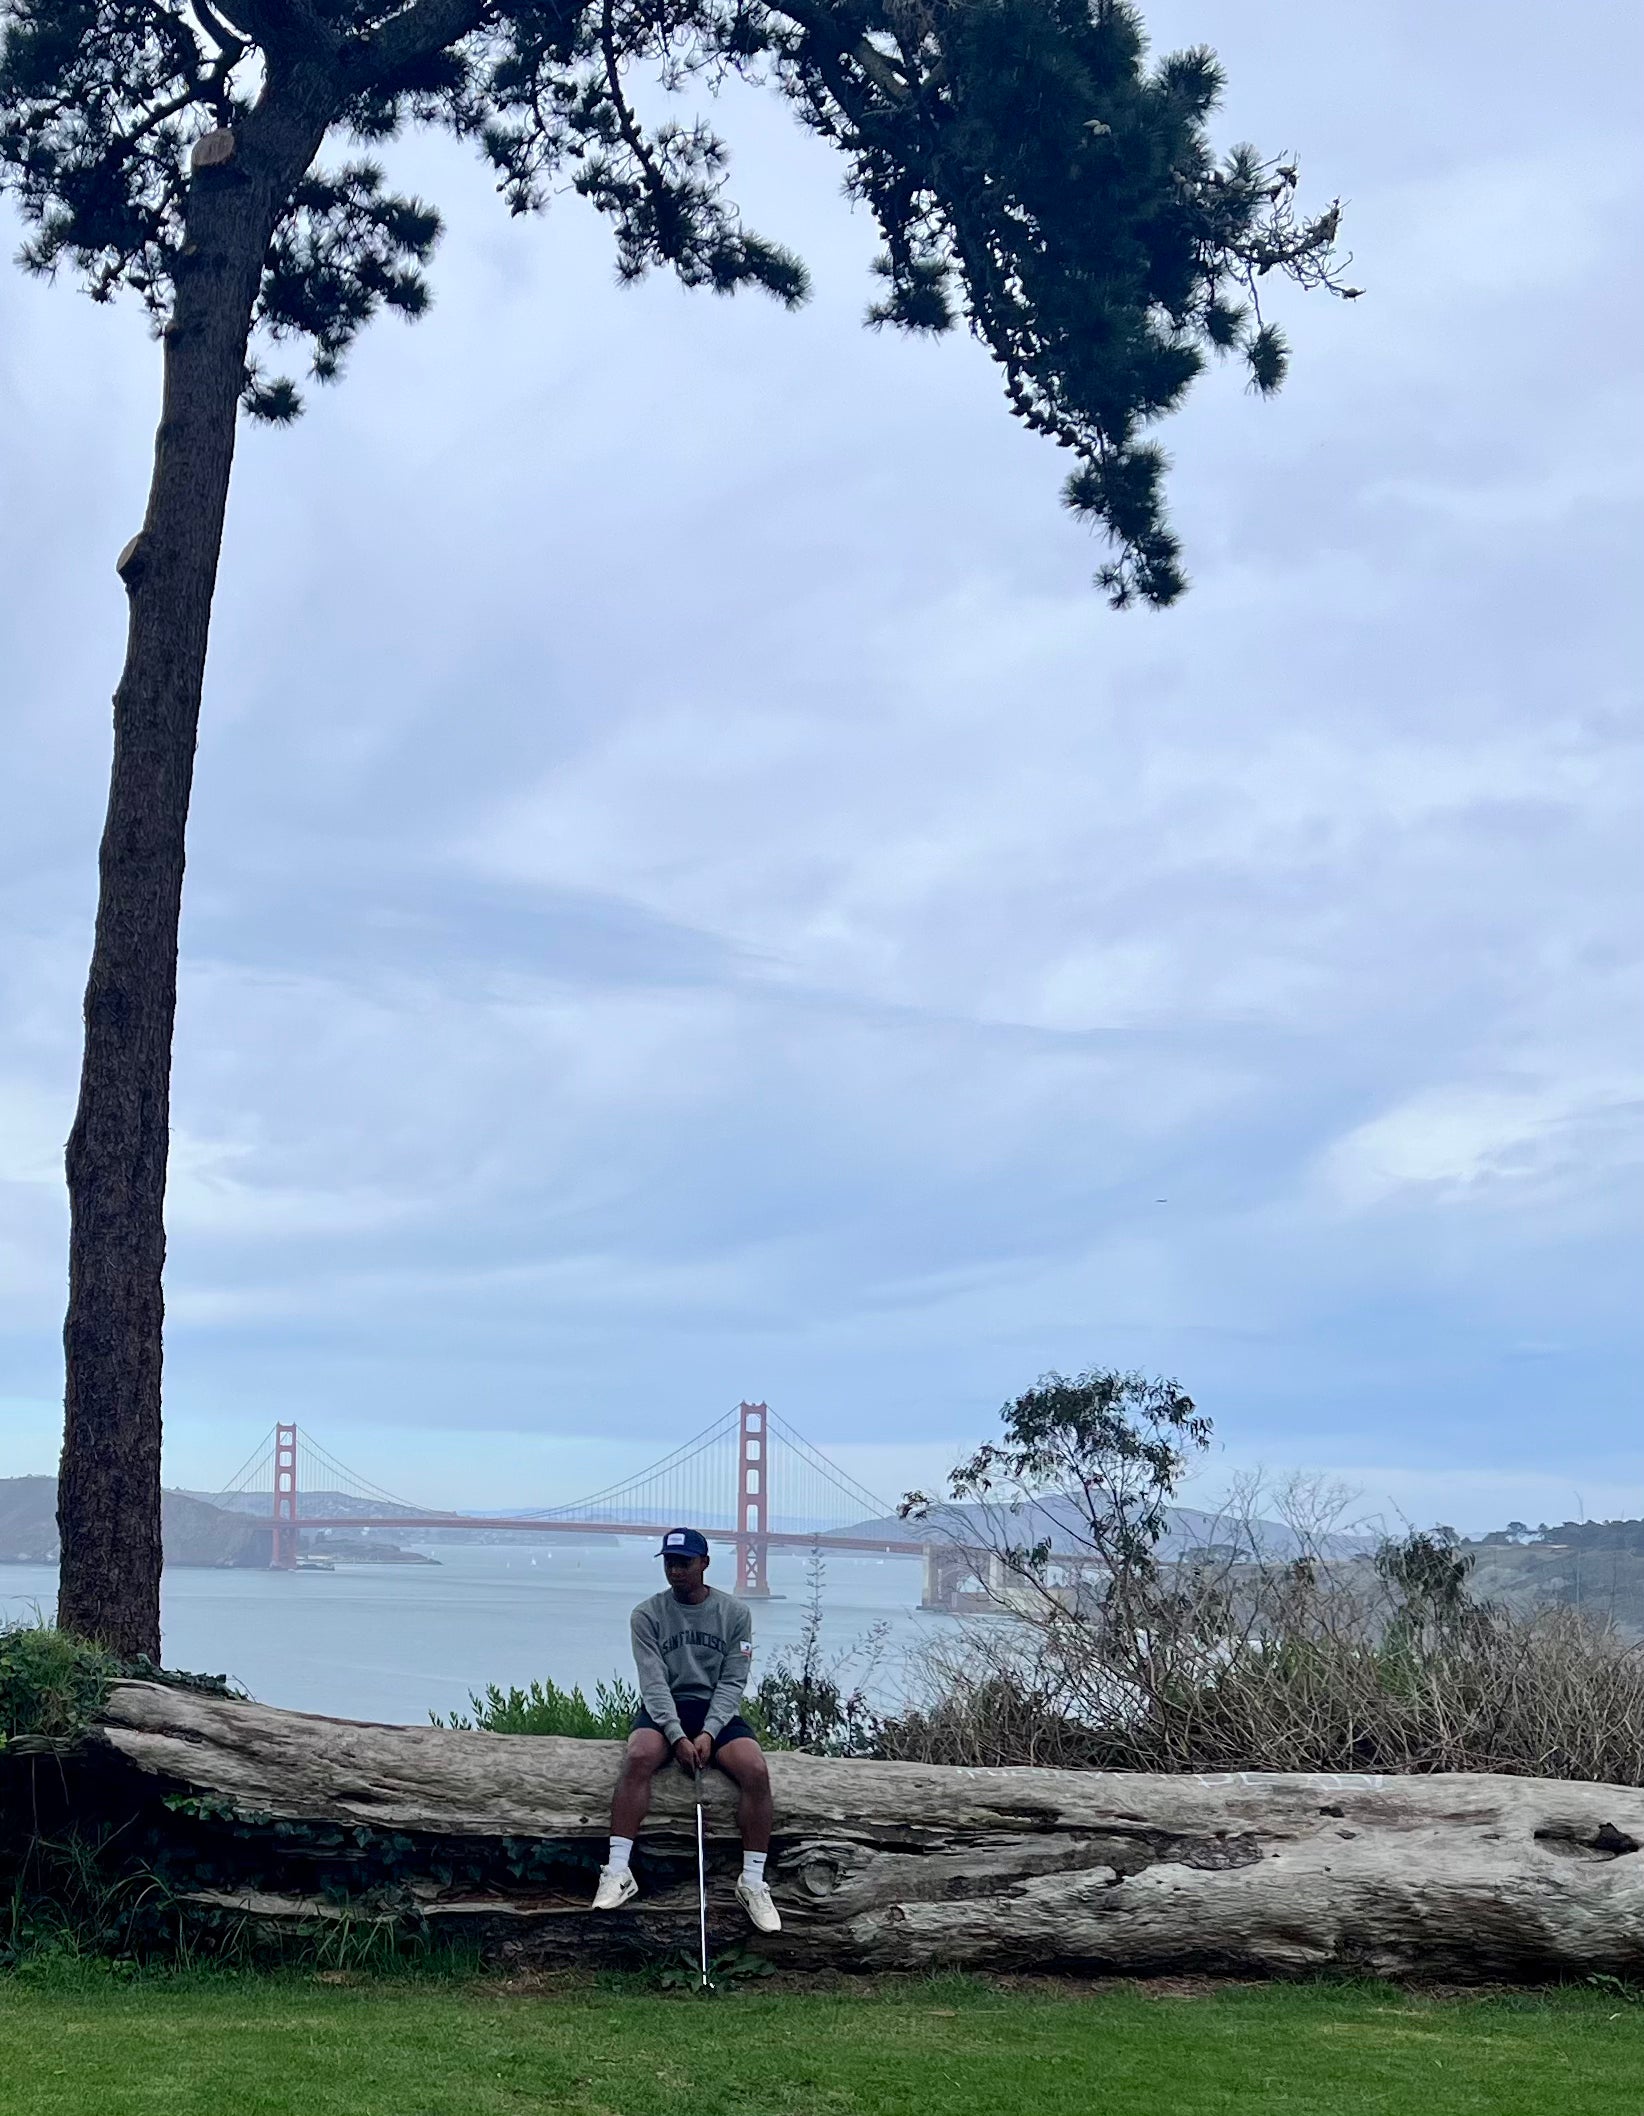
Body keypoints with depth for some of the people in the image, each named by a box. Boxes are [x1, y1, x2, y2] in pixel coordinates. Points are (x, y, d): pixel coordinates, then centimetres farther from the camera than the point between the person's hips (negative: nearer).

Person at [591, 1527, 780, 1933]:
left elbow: (732, 1681, -4)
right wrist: (677, 1737, -22)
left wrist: (708, 1734, -18)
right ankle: (618, 1873, -32)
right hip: (663, 1709, -1)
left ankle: (753, 1881, -17)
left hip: (717, 1710, 1)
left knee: (756, 1771, -27)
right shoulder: (648, 1614, -1)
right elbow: (654, 1682, -9)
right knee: (638, 1758, -34)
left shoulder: (735, 1613, 1)